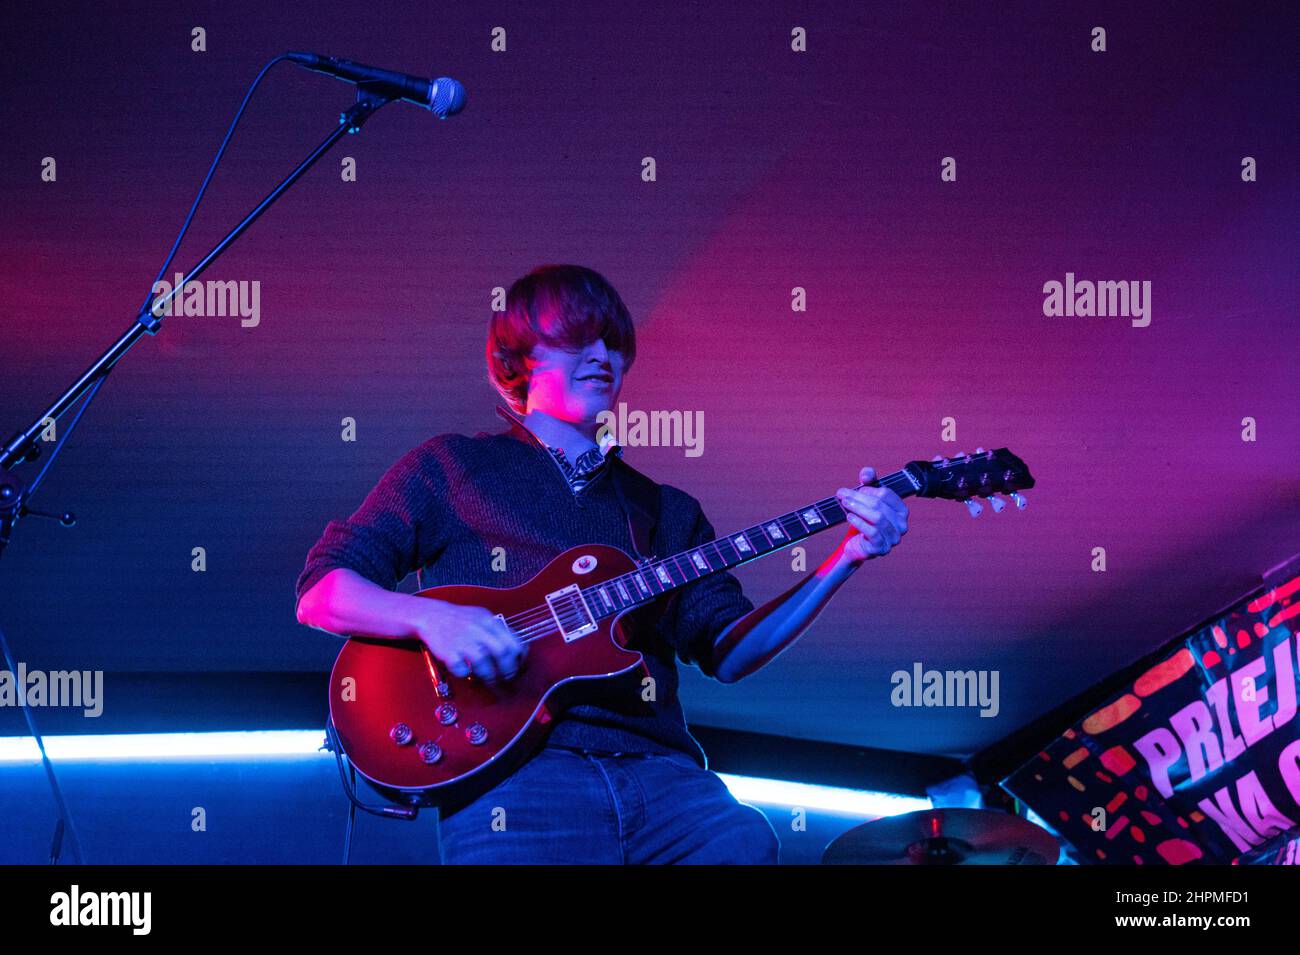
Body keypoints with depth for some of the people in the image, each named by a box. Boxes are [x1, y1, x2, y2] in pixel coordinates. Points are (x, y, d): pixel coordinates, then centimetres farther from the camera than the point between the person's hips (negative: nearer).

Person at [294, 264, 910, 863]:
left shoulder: (667, 512, 26)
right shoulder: (451, 469, 15)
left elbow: (727, 650, 15)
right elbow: (320, 592, 8)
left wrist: (847, 558, 3)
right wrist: (430, 617, -12)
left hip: (655, 767, 3)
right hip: (514, 765, -3)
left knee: (745, 845, -28)